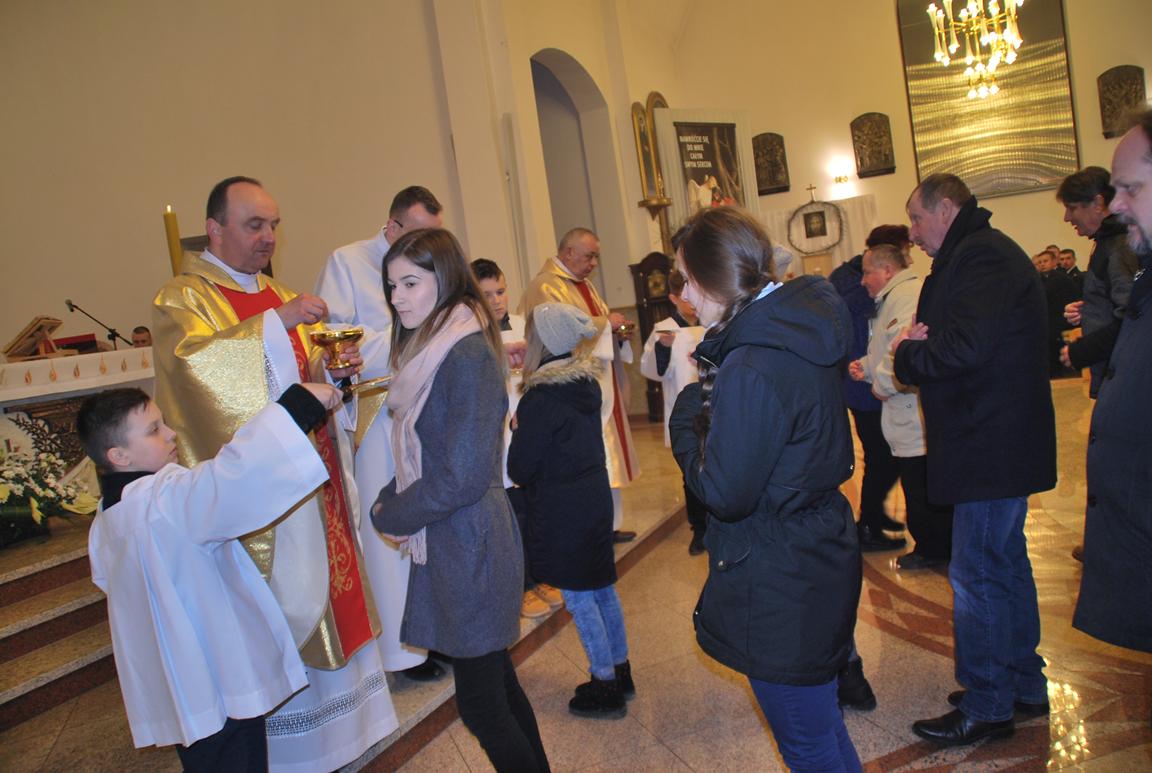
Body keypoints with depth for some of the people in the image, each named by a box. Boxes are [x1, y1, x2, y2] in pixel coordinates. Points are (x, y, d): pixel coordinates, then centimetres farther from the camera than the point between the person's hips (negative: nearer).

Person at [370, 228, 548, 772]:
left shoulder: (467, 354, -18)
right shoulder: (431, 349, 10)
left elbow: (464, 474, -21)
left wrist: (390, 516, -9)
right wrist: (392, 501, 0)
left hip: (471, 545, -9)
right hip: (447, 543, 9)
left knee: (482, 705, 3)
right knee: (496, 683, 20)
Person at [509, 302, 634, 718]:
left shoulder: (540, 398, -20)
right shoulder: (587, 383, 3)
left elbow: (520, 469, -16)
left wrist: (516, 431, 2)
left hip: (561, 511, -8)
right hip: (596, 496, 8)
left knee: (579, 598, 5)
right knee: (603, 589, 18)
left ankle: (606, 686, 16)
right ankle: (620, 672, 31)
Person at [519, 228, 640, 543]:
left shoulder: (583, 284, 18)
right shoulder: (546, 287, -13)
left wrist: (617, 332, 3)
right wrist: (605, 322, -17)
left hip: (603, 386, 10)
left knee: (608, 457, 14)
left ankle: (608, 524, 26)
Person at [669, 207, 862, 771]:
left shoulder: (751, 369, -27)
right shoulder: (800, 335, 3)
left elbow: (724, 493, -22)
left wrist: (687, 419, -9)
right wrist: (712, 414, 4)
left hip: (778, 588, -9)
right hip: (822, 560, 9)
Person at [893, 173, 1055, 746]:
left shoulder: (982, 257, -16)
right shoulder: (977, 255, 19)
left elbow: (965, 348, -27)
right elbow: (946, 345, 14)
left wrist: (907, 352, -10)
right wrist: (917, 345, -7)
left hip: (991, 447, -11)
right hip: (997, 444, 11)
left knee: (976, 575, -3)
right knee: (1006, 565, 18)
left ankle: (985, 708, 9)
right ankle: (1025, 687, 32)